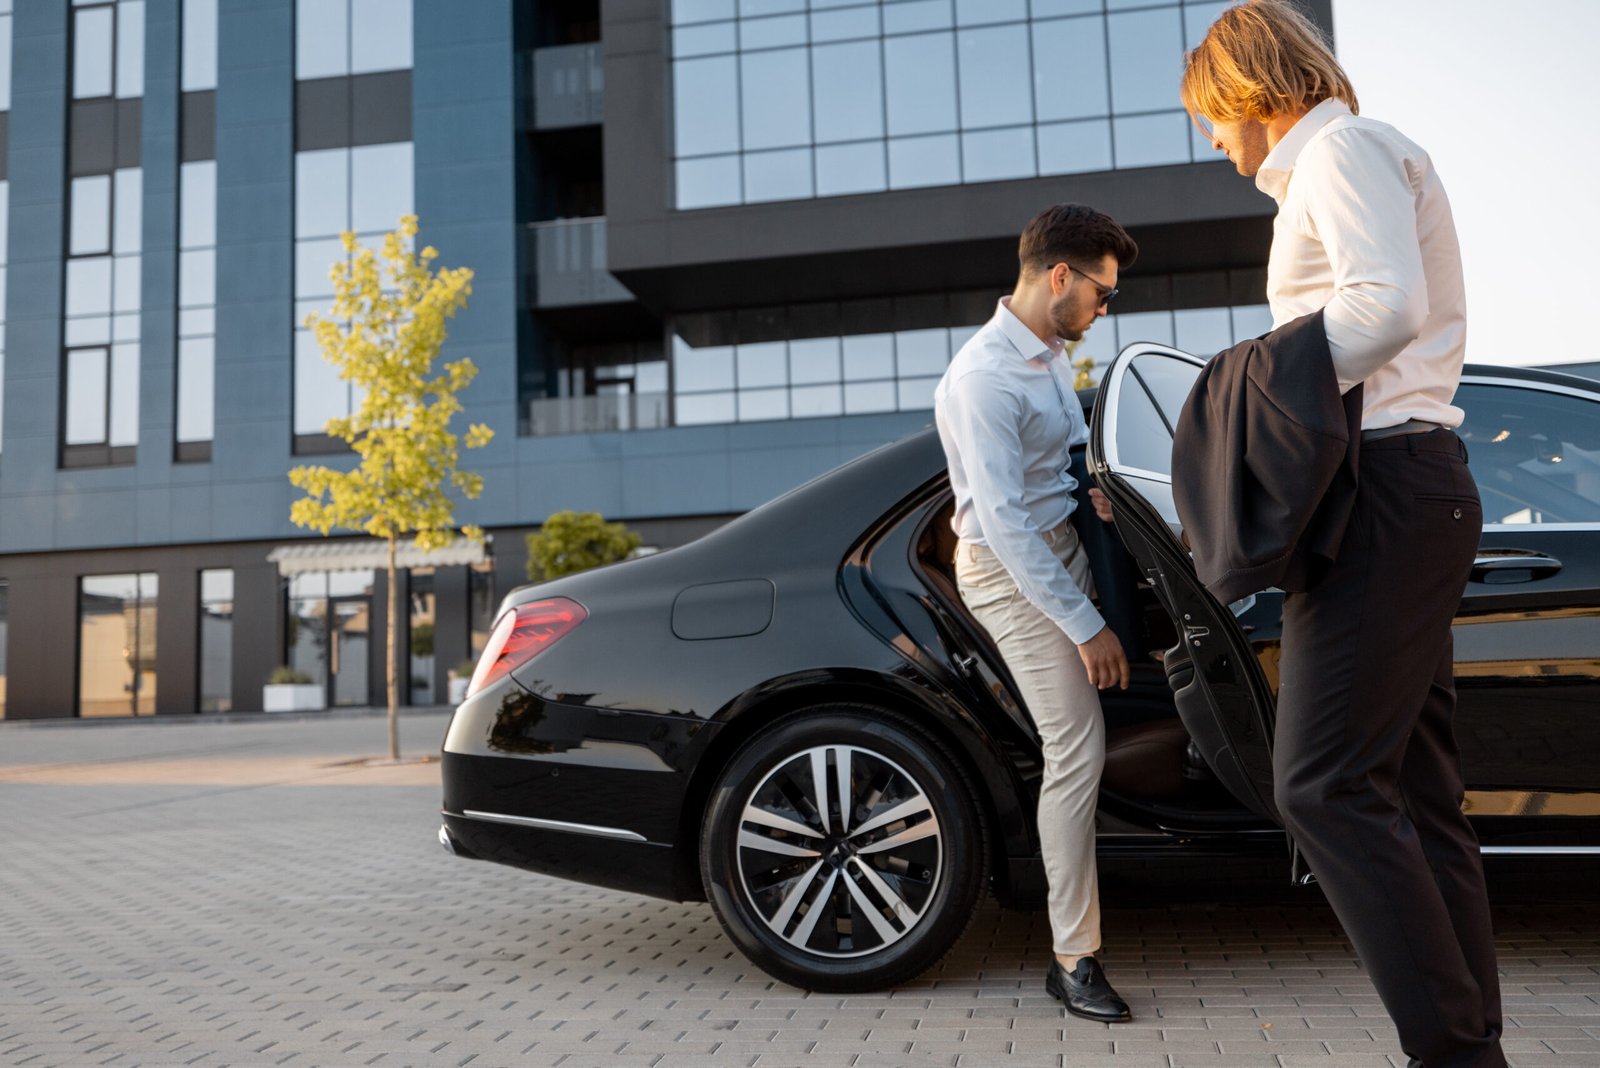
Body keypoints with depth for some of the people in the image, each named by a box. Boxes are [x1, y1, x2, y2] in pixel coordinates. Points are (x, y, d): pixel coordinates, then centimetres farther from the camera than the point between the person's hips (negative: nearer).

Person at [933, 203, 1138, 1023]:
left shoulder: (1050, 355, 7)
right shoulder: (984, 378, -23)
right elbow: (1006, 523, -27)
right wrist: (1085, 626, -25)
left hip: (1061, 548, 9)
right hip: (1013, 575, -9)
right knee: (1077, 753, -10)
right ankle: (1074, 959, -1)